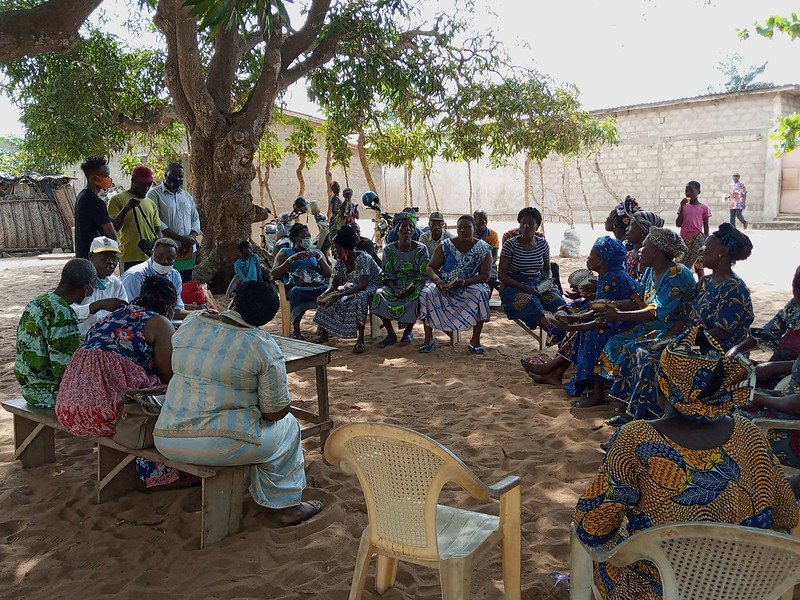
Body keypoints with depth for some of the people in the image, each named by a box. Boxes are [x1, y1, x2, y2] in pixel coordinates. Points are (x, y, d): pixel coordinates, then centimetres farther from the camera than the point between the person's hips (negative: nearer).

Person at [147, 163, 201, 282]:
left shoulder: (187, 196, 18)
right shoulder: (154, 194, -1)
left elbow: (195, 219, 18)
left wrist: (191, 237, -4)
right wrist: (180, 239, -17)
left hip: (188, 251, 5)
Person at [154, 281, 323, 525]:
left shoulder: (191, 323, 3)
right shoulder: (264, 347, -12)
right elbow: (276, 413, -7)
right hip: (220, 446, -6)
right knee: (287, 426, 20)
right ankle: (287, 506, 28)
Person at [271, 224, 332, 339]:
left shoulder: (316, 252, 28)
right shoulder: (284, 253, 21)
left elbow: (329, 274, 16)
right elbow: (273, 275, 5)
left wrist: (319, 257, 2)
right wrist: (292, 259, -2)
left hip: (318, 285, 2)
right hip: (295, 286, -2)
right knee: (297, 292, -40)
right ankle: (295, 328, -21)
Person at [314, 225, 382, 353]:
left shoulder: (362, 258, -28)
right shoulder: (340, 261, -6)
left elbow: (363, 285, -37)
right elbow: (334, 286, -5)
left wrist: (340, 295, -45)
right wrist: (323, 295, -28)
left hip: (373, 285, -8)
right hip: (355, 286, 8)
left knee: (360, 298, -39)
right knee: (329, 298, -6)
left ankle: (360, 341, -37)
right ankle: (324, 333, 1)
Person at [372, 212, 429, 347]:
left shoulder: (421, 249, -2)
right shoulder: (389, 249, 3)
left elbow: (424, 275, -5)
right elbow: (388, 274, 1)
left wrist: (410, 288, -21)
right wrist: (395, 290, -17)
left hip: (415, 285, -2)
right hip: (395, 285, 2)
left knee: (417, 297, -35)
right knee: (379, 294, -28)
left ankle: (409, 331, -9)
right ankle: (391, 333, -14)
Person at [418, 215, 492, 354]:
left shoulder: (483, 249, -5)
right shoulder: (446, 246, -3)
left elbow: (485, 276, -11)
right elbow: (431, 267, -3)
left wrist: (463, 282, -26)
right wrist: (437, 280, -26)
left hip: (469, 286, -1)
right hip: (443, 285, 1)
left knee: (481, 293, -33)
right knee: (427, 293, -28)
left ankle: (475, 339, -22)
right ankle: (428, 339, -19)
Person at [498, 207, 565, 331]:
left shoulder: (542, 244, 7)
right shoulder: (510, 245, -5)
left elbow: (546, 269, 23)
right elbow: (501, 275, -7)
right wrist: (524, 287, -17)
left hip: (537, 284, 5)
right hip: (514, 287, -5)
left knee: (558, 302, -26)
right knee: (532, 304, -37)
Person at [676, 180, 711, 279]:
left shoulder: (704, 208, 0)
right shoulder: (684, 206, 7)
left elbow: (706, 228, 3)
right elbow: (678, 224, -1)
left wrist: (706, 242, -1)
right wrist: (682, 207, -7)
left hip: (697, 238, -3)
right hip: (684, 239, 3)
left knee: (698, 264, -4)